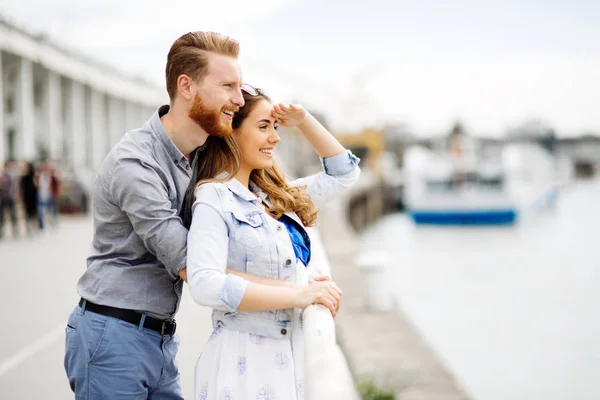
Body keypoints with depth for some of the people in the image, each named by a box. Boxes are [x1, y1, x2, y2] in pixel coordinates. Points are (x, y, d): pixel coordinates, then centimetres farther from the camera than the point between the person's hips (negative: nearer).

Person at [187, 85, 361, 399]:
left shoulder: (275, 197, 11)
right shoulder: (214, 198, -11)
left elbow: (344, 172, 24)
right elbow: (204, 285, -24)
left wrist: (303, 121, 11)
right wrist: (298, 294, -22)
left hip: (288, 358, 7)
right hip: (242, 360, -7)